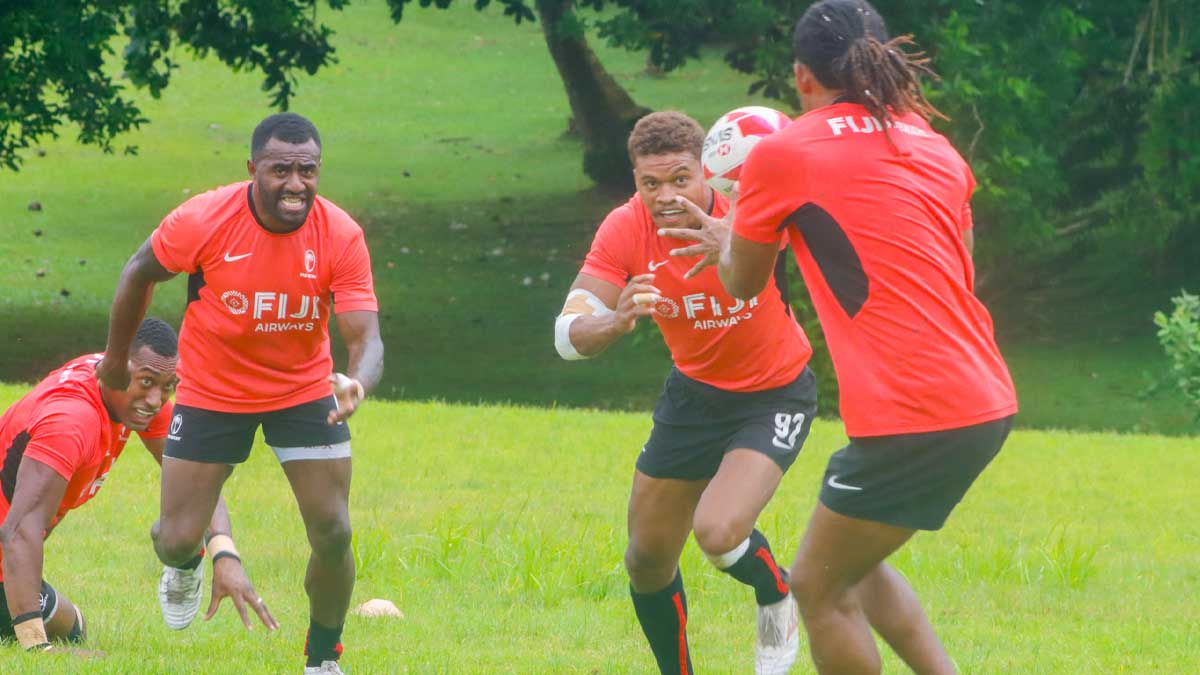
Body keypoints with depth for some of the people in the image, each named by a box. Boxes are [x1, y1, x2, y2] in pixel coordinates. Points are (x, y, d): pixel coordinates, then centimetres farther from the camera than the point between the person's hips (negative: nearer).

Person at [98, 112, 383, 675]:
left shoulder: (341, 236, -21)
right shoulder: (203, 220, -24)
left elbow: (365, 337, -25)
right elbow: (140, 272, -4)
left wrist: (357, 382, -48)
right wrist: (116, 355, 7)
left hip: (304, 390, 0)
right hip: (211, 392, 0)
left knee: (333, 533, -8)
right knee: (177, 540, -1)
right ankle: (184, 565, 41)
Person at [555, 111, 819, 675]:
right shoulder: (625, 231, -20)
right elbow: (567, 337, -25)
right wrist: (616, 322, -49)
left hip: (775, 394, -4)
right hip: (694, 391, 5)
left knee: (718, 533, -25)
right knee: (647, 559, 10)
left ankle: (778, 599, 10)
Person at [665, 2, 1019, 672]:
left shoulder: (783, 153, -3)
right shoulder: (934, 148, 15)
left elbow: (743, 283, 11)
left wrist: (723, 242, 36)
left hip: (913, 418, -7)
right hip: (987, 400, 7)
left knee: (820, 588, 8)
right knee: (856, 563, 25)